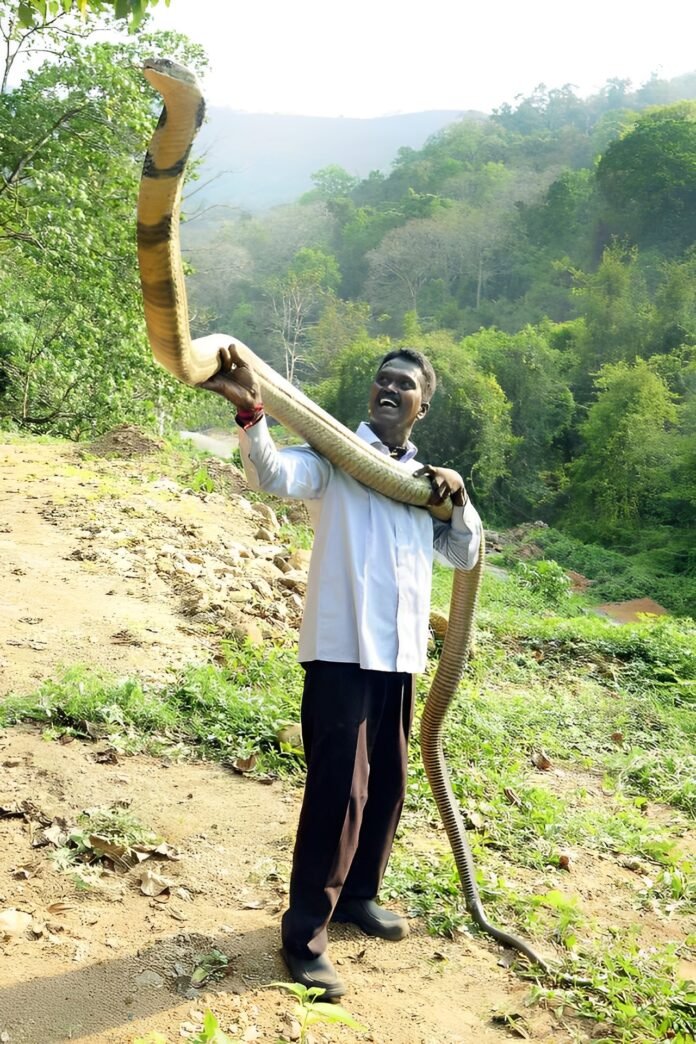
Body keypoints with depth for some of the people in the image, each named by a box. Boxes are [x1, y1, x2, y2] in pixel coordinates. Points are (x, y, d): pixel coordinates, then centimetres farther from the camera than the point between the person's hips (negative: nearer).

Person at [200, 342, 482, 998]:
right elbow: (275, 475, -24)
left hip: (399, 653, 7)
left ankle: (357, 895, 37)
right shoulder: (336, 455, -3)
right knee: (338, 790, -8)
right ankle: (305, 933, 6)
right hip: (342, 650, -7)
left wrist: (457, 498, 0)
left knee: (386, 784, 16)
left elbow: (466, 555, 19)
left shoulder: (423, 479, 17)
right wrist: (250, 411, -43)